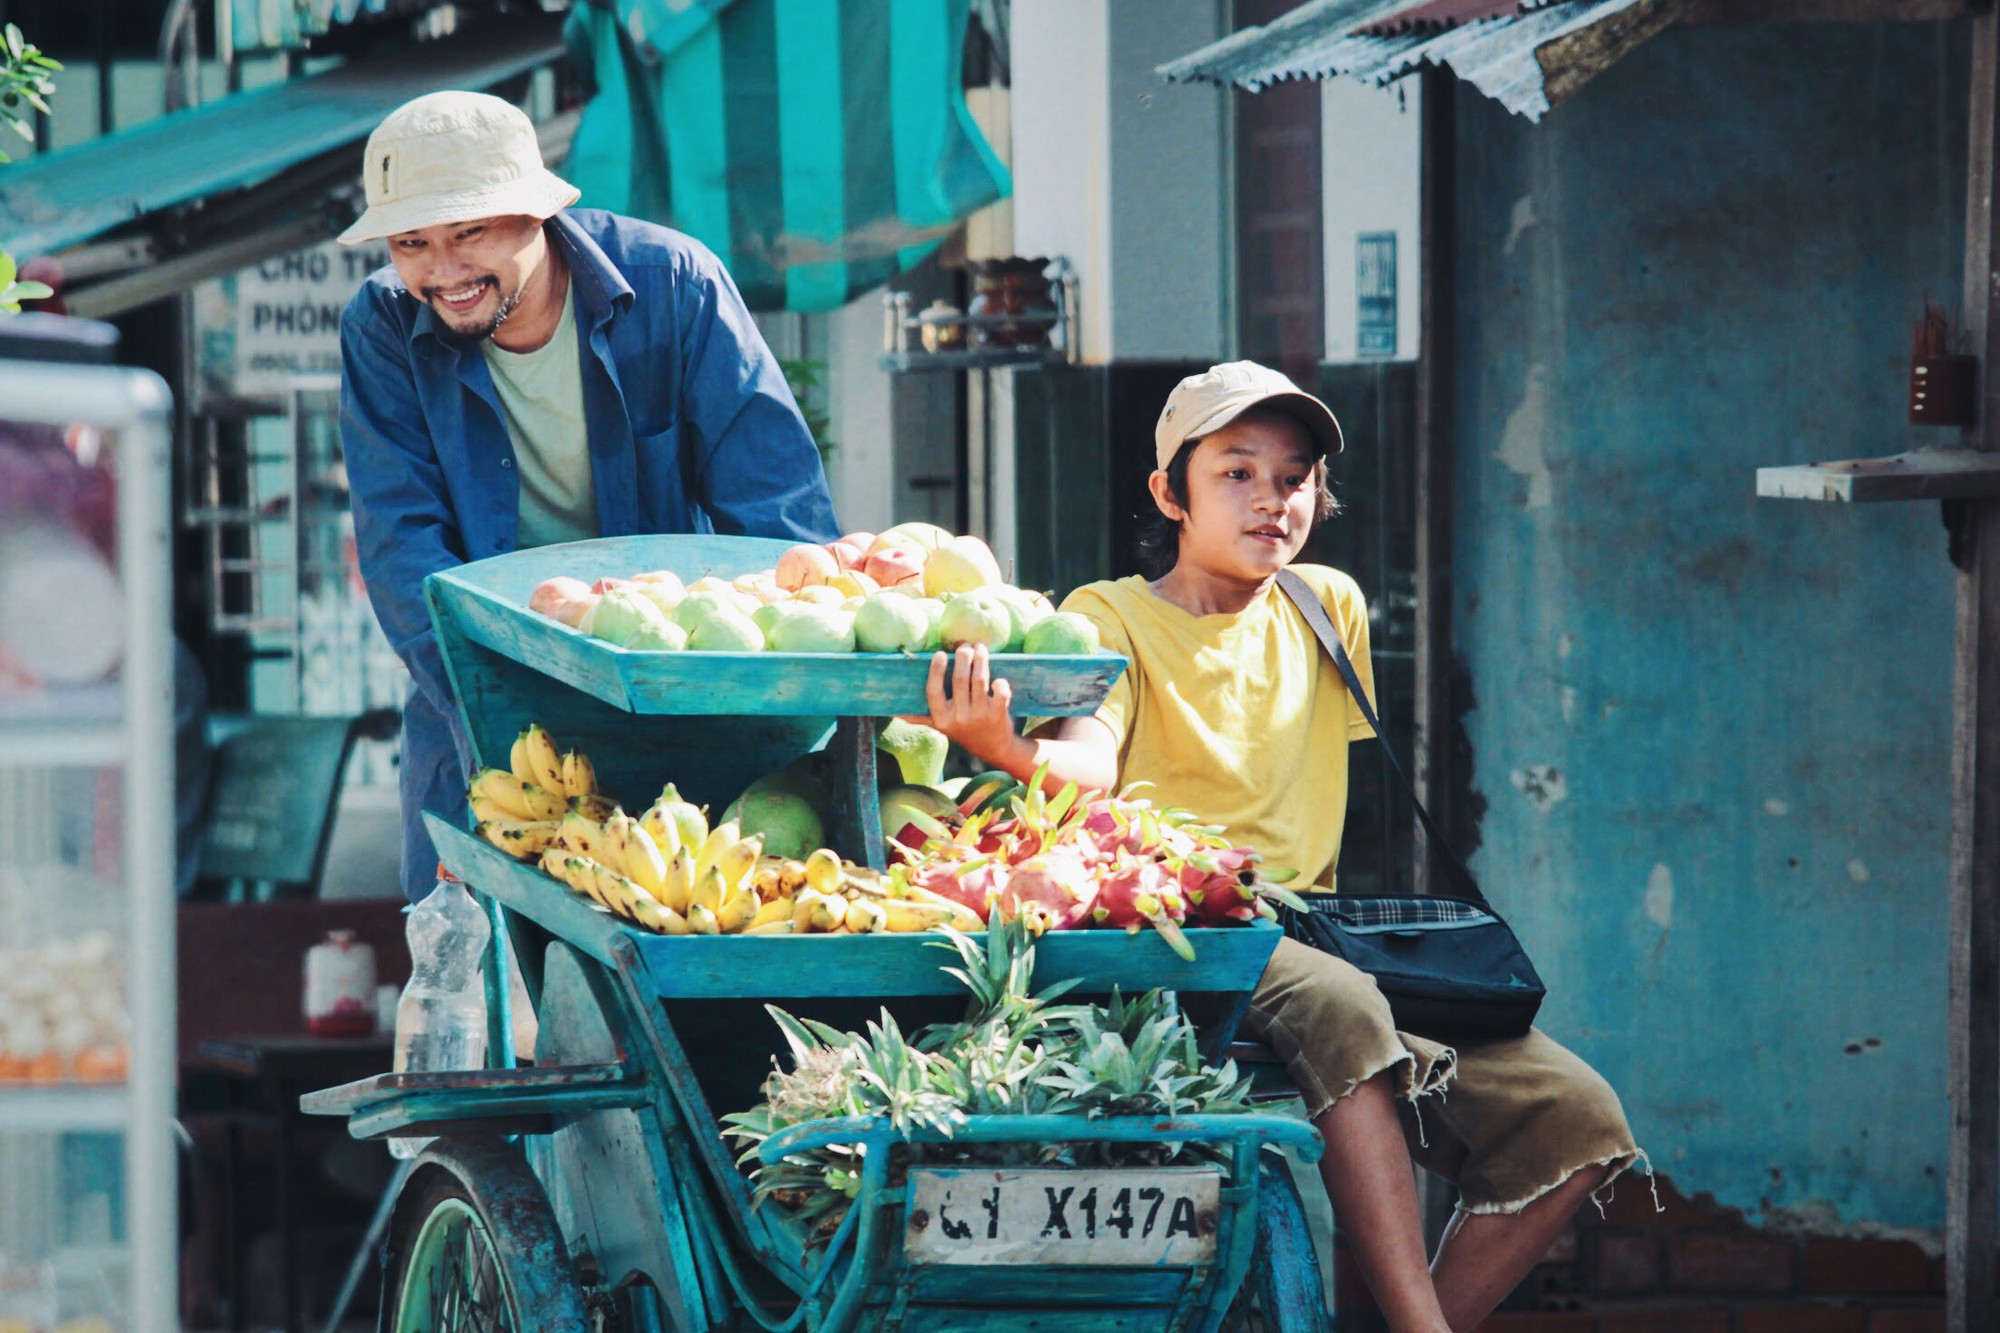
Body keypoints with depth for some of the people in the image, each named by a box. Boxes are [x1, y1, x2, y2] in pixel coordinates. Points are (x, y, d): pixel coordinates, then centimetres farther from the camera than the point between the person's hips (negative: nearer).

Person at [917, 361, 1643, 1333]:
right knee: (1338, 1003, -39)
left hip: (1309, 950, 6)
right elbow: (1092, 764, -20)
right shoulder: (1112, 617, 1)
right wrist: (1012, 751, -42)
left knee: (1579, 1119, -12)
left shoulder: (1329, 609, 16)